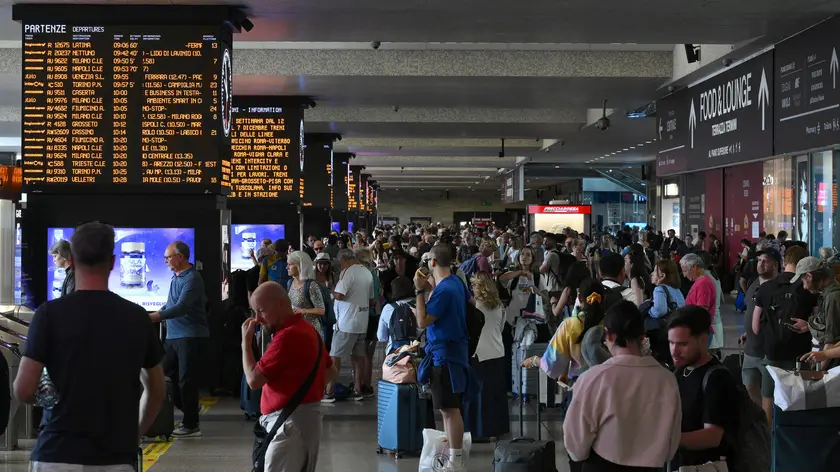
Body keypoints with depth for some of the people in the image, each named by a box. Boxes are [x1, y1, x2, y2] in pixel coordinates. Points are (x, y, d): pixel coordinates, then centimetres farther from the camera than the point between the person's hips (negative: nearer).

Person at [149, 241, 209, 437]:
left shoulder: (192, 279, -17)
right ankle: (190, 410, 27)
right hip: (174, 335, 10)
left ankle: (191, 425, 4)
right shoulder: (176, 277, 13)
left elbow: (182, 307, -28)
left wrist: (156, 316, -34)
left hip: (190, 336, -10)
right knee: (166, 375, 13)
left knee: (186, 380, -5)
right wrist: (158, 314, 11)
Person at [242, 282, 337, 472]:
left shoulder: (288, 335, -17)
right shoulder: (307, 329, 15)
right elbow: (331, 371, 26)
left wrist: (246, 340, -6)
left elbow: (253, 380, -16)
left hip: (291, 422, -10)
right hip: (308, 418, 10)